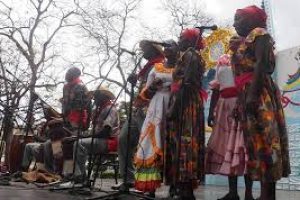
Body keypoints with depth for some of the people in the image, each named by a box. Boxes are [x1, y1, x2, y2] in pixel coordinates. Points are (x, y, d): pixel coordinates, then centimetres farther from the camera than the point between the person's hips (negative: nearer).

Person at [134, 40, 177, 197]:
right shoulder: (156, 68, 17)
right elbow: (147, 91, 16)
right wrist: (154, 84, -6)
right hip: (157, 106, 2)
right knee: (153, 144, -7)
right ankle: (150, 186, -7)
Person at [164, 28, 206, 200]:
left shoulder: (189, 55, -4)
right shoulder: (192, 57, 25)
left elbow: (186, 84, -17)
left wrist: (174, 106, -20)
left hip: (185, 104, -10)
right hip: (191, 104, 10)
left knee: (183, 141, -14)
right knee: (186, 140, 6)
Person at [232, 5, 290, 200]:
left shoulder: (259, 34, 2)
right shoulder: (246, 41, 27)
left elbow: (262, 64, -14)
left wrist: (253, 94, -24)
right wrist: (241, 102, 19)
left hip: (259, 95, -9)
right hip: (248, 96, 9)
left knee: (264, 142, -12)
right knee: (258, 143, 5)